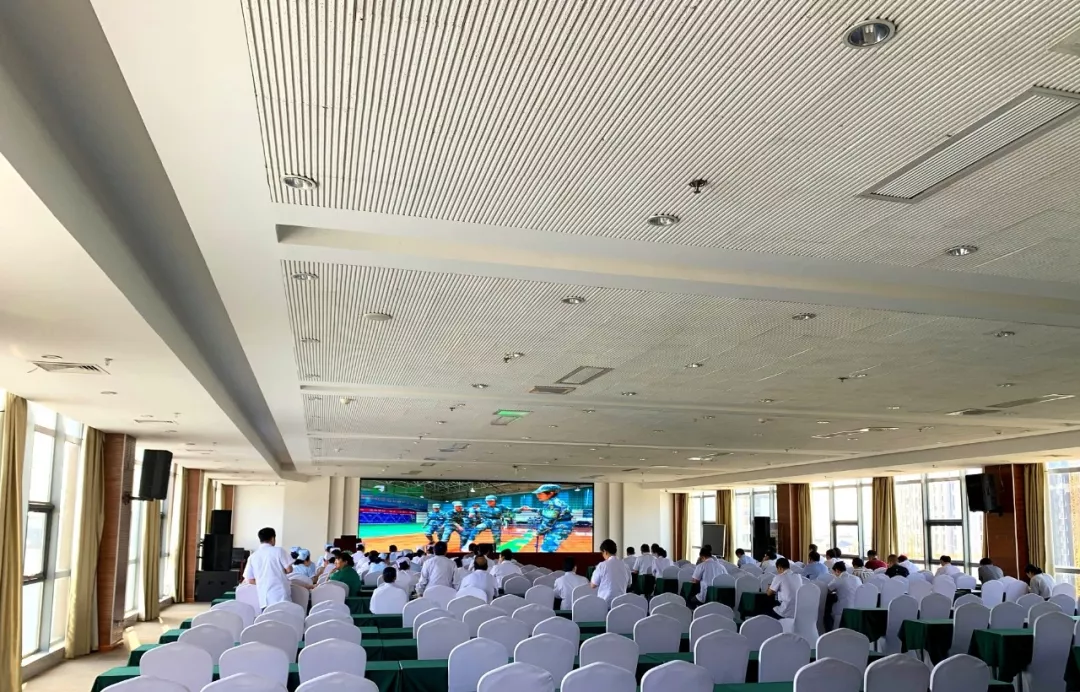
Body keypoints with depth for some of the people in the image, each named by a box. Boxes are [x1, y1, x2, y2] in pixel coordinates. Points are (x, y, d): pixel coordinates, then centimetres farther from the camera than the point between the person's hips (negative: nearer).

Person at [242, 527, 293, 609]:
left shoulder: (253, 556, 9)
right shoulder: (279, 551, -1)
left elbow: (250, 580, 10)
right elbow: (289, 569, -3)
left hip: (264, 599, 3)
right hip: (281, 596, -3)